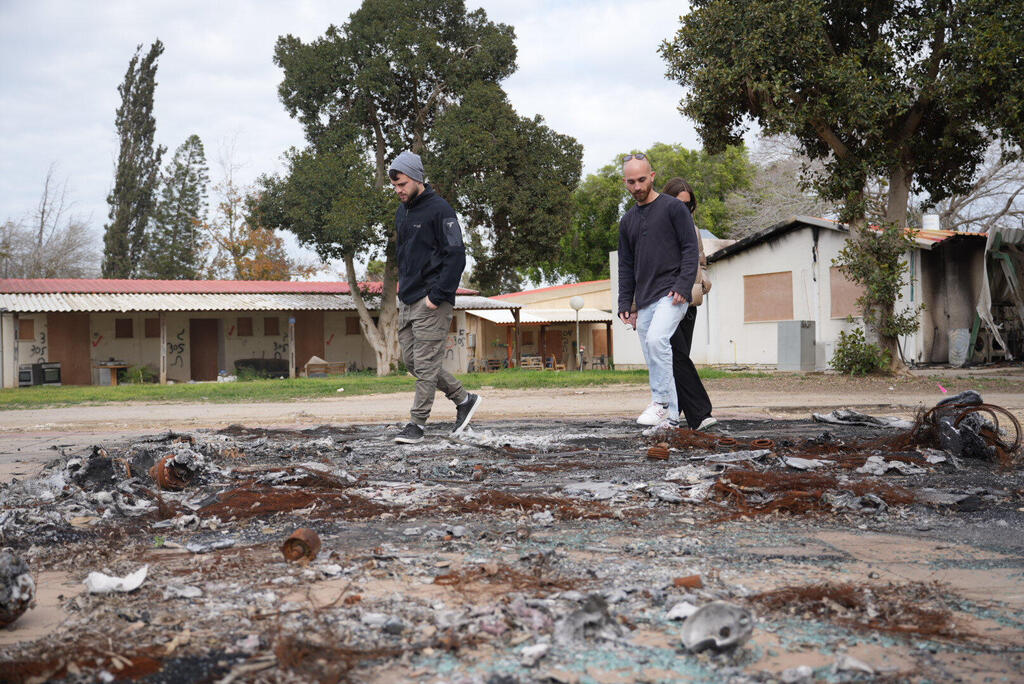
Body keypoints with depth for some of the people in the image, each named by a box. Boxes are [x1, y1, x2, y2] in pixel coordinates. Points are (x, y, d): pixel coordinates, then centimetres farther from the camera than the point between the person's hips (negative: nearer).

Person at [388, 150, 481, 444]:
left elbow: (456, 256, -16)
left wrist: (437, 296, -19)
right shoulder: (402, 212, 15)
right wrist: (402, 287, 15)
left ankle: (417, 424, 1)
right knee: (411, 361, 10)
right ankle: (464, 399, 21)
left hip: (432, 302, -9)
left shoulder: (439, 210, -11)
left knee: (425, 364, -6)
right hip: (407, 300, 9)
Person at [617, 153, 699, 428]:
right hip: (644, 301, 6)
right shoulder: (627, 221, 18)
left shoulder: (674, 208, 1)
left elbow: (690, 249, -5)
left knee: (656, 339, -27)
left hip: (672, 294, -6)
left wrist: (683, 286, -16)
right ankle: (671, 414, 9)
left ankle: (661, 402, -19)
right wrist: (625, 305, 12)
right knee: (653, 357, 3)